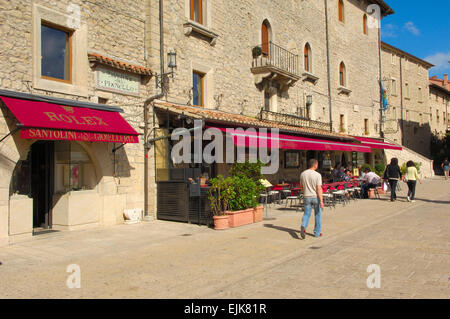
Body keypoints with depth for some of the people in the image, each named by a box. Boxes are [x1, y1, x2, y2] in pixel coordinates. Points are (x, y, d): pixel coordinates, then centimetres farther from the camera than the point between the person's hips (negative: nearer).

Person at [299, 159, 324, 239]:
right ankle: (317, 233, 18)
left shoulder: (303, 174, 1)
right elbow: (319, 188, -18)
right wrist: (321, 201, -17)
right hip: (316, 196, -3)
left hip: (307, 197, 3)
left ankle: (303, 226, -14)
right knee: (318, 215, 11)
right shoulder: (317, 175, -14)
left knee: (306, 214, 12)